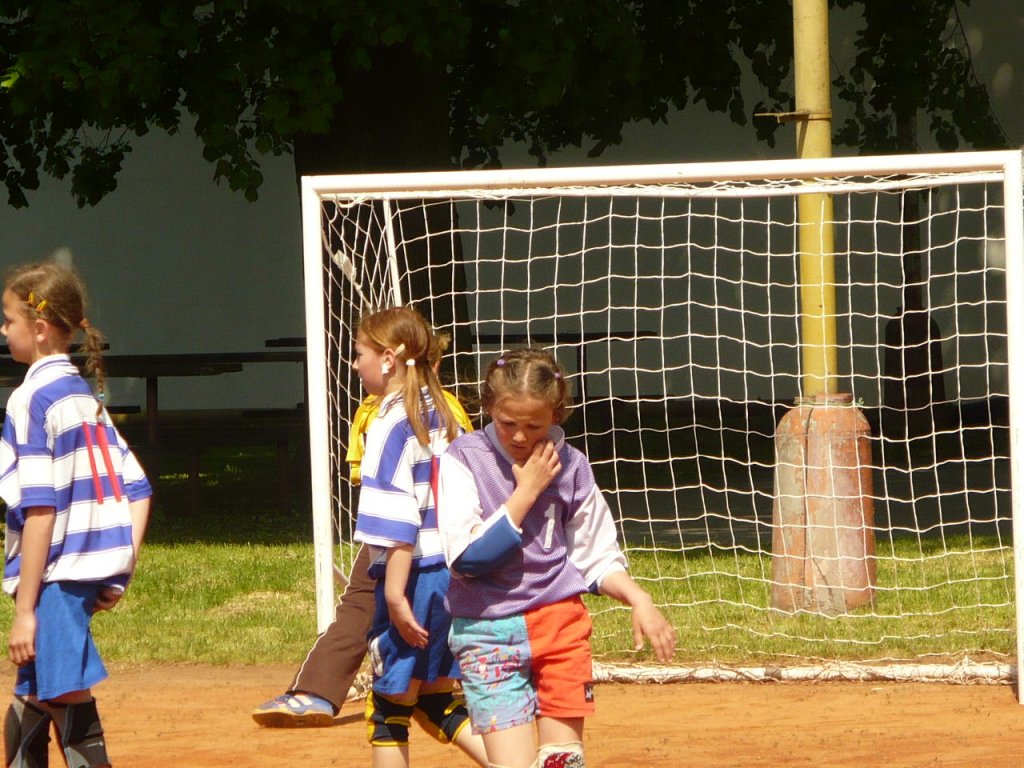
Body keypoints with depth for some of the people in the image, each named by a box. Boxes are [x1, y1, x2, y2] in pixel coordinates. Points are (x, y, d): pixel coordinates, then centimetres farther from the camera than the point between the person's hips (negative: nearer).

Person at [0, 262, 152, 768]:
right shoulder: (87, 398, 15)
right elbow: (137, 490, 14)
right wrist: (121, 573, 15)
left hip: (56, 578, -9)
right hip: (96, 574, 9)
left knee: (71, 707, -14)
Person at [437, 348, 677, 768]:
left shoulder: (570, 467, 3)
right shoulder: (462, 461, -6)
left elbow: (597, 557, 12)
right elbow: (466, 558, -15)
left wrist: (638, 599, -6)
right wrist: (526, 492, -13)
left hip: (561, 623, 3)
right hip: (489, 634, -3)